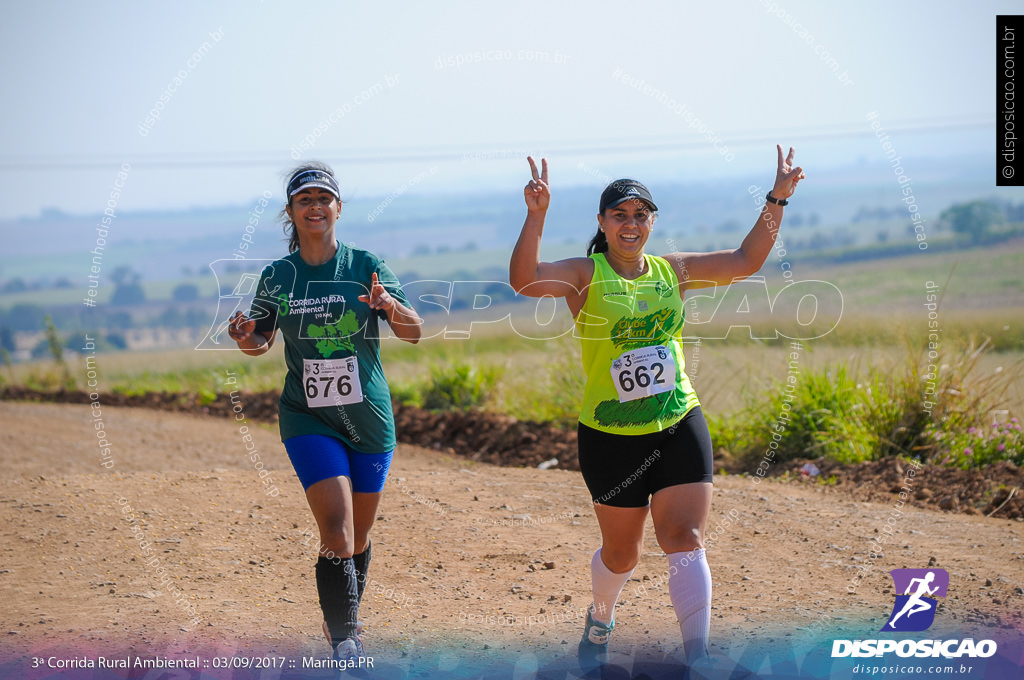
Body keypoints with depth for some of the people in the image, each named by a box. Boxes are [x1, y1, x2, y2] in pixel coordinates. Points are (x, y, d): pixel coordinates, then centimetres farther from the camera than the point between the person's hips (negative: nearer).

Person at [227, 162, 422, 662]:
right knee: (336, 529, -17)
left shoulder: (365, 266, -3)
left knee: (359, 534, 13)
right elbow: (263, 339, 13)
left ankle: (345, 619, 38)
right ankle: (343, 644, -17)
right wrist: (247, 340, -11)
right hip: (308, 419, -1)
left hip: (370, 418, 1)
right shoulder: (277, 277, 0)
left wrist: (391, 308, -29)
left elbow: (413, 332, -7)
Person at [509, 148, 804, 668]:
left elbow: (746, 261, 13)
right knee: (621, 552, 12)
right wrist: (537, 214, -37)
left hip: (679, 426, 2)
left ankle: (697, 659, -8)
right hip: (610, 437, -2)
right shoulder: (585, 275, -6)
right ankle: (600, 621, 43)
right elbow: (523, 280, -24)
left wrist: (776, 200, 5)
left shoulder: (672, 271, 7)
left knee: (685, 540, -10)